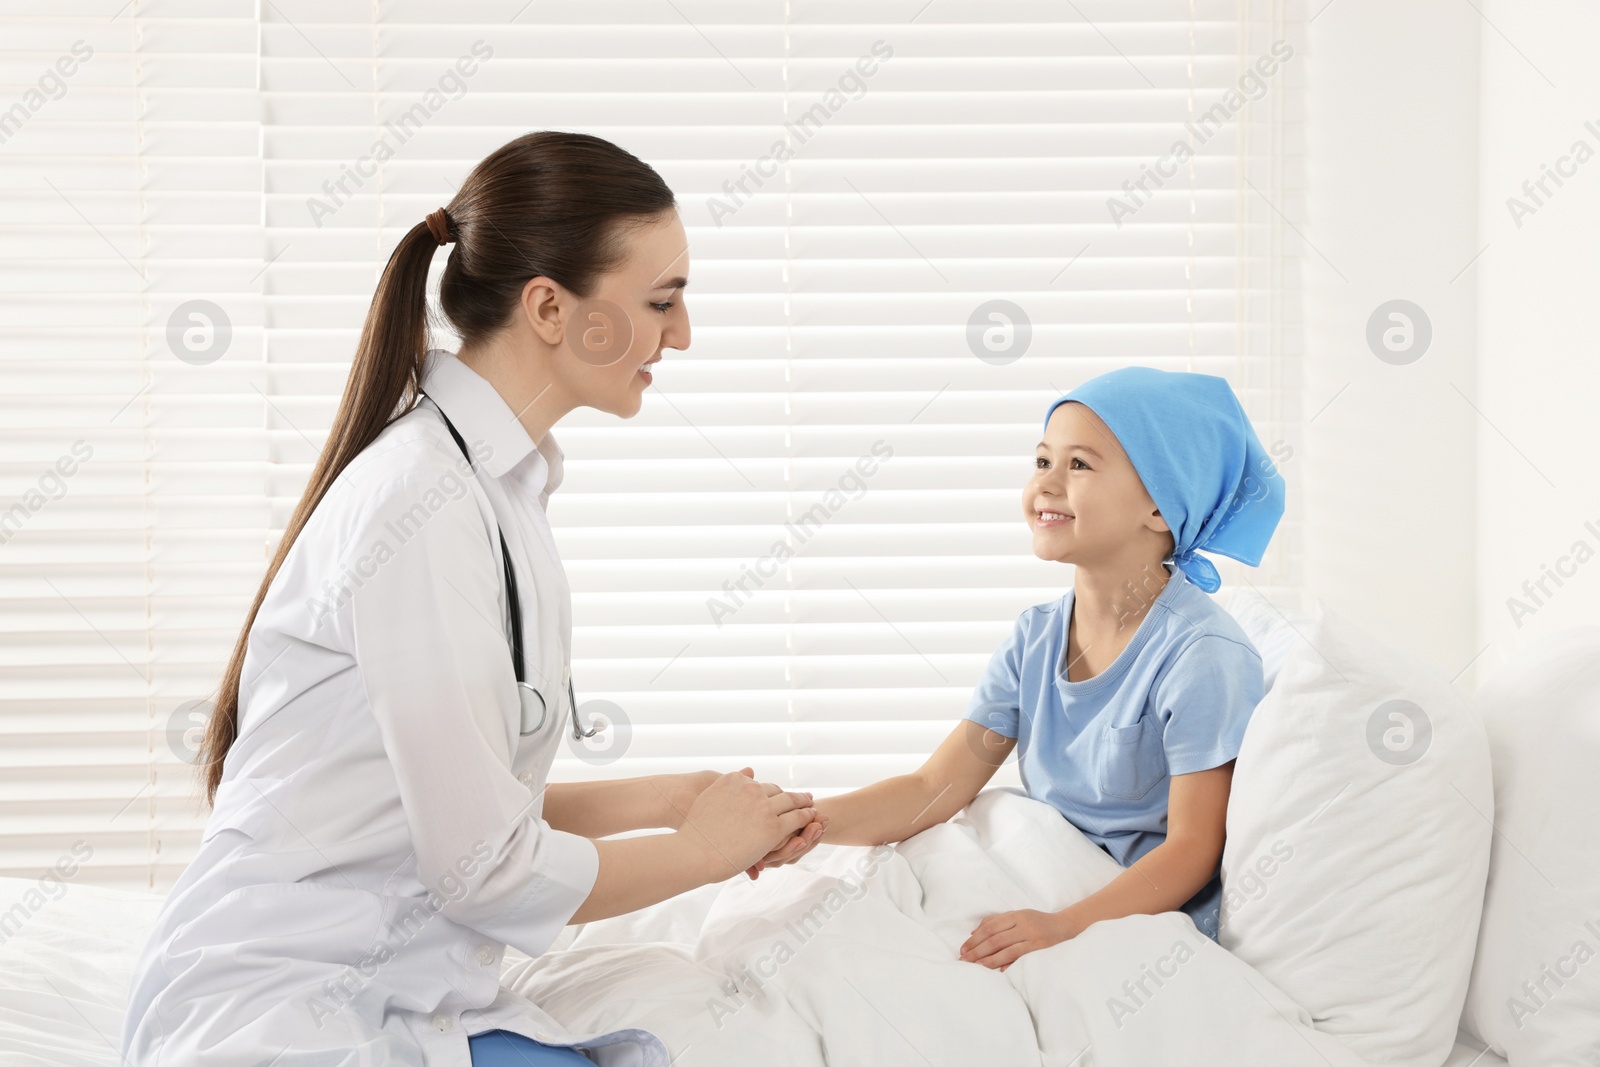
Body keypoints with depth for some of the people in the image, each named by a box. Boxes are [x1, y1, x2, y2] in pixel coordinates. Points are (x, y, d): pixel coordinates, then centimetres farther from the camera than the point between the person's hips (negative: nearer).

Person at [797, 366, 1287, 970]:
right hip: (1046, 894, 7)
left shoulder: (1203, 657, -16)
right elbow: (934, 789, 1)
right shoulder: (1036, 639, 5)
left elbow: (1192, 849, -16)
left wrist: (1066, 924, -31)